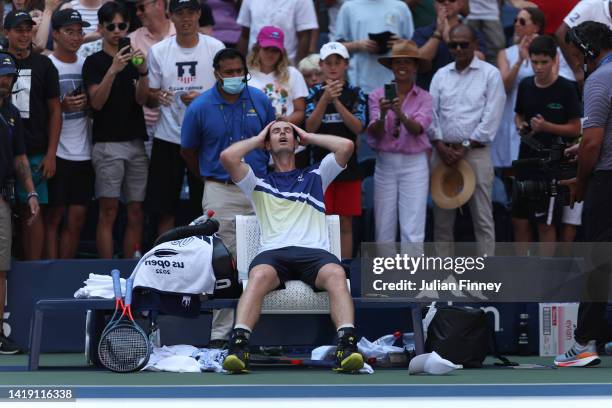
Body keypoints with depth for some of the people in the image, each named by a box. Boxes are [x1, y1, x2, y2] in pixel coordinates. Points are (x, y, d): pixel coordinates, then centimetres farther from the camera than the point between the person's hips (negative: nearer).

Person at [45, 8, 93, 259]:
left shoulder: (86, 65, 12)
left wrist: (86, 103, -2)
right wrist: (62, 106, -20)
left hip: (83, 151, 5)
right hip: (57, 151, -5)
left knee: (77, 219, 6)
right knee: (54, 216, -3)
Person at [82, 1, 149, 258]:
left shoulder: (133, 58, 15)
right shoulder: (94, 62, 3)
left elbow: (141, 99, 3)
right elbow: (97, 101, -9)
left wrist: (143, 71, -16)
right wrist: (113, 70, -22)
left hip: (136, 142, 4)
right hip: (108, 143, -4)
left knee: (136, 212, 2)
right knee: (109, 211, -9)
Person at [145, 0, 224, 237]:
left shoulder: (215, 48, 0)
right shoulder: (158, 51, 3)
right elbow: (148, 98, 7)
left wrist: (201, 99, -14)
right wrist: (157, 97, -17)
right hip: (168, 138, 1)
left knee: (207, 209, 3)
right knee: (164, 209, 3)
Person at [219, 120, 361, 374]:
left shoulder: (315, 176, 30)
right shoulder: (259, 183, 27)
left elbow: (346, 146, 18)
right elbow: (228, 156, 11)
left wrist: (306, 137, 29)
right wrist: (258, 139, 27)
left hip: (314, 251, 1)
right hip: (273, 252, -1)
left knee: (336, 274, -35)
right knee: (260, 275, -37)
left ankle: (347, 344, -52)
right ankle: (238, 346, -52)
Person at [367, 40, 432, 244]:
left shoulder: (424, 98, 1)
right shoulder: (378, 96, 3)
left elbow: (417, 129, -13)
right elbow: (375, 134, -5)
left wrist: (400, 114, -32)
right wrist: (382, 115, -26)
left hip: (414, 164, -1)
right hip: (385, 163, 2)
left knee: (412, 230, -5)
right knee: (384, 228, 4)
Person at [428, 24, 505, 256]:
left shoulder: (490, 74, 1)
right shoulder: (441, 75, 12)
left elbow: (491, 117, -6)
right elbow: (431, 113, 7)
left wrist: (465, 147, -10)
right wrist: (441, 146, -7)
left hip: (476, 151, -4)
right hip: (443, 151, 4)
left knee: (482, 218, -4)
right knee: (442, 217, 6)